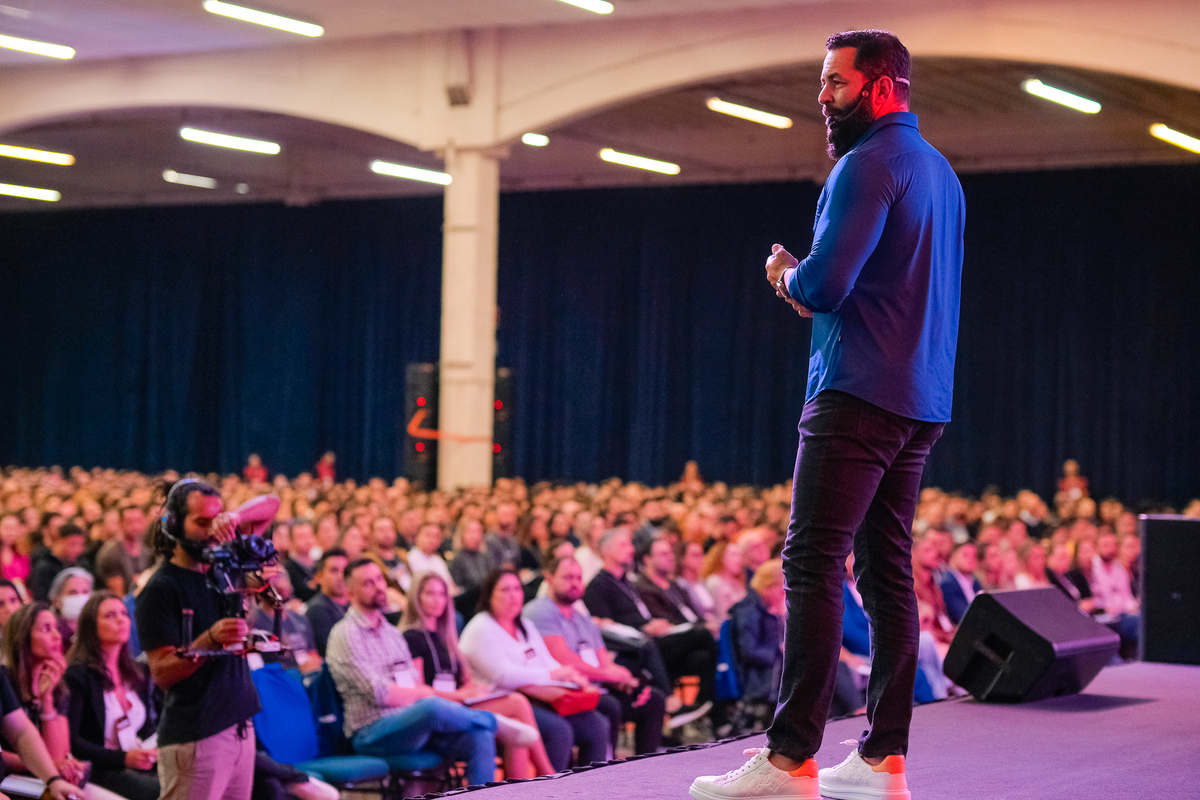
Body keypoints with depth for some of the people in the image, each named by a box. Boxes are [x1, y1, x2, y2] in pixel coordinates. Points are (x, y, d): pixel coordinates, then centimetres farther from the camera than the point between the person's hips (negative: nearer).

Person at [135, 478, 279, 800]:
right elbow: (161, 672, -13)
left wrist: (235, 517, -6)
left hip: (240, 727, 7)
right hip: (195, 737, -7)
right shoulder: (160, 589, -8)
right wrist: (210, 640, -28)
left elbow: (271, 504, 15)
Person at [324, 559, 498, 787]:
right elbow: (378, 693, -15)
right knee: (432, 707, -35)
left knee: (480, 738, -15)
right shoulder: (345, 634, -5)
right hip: (372, 732, -8)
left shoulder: (392, 633, 23)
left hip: (410, 722, 8)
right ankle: (490, 721, -8)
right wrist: (421, 695, -2)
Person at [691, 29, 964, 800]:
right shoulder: (941, 171, 20)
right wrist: (813, 288, 16)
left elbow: (824, 285, -18)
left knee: (814, 566, -10)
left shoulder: (871, 164, -10)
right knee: (888, 570, 9)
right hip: (923, 399, 10)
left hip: (859, 394, -10)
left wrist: (784, 273, 2)